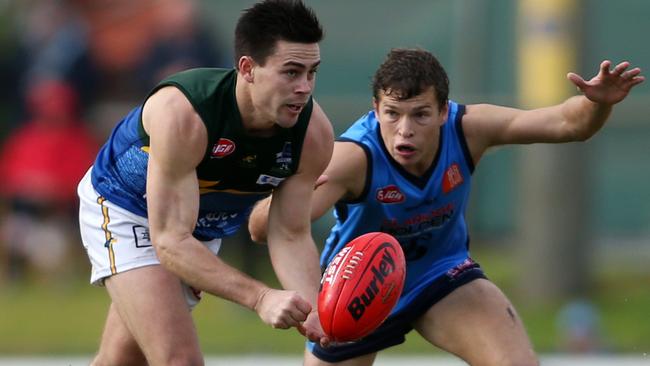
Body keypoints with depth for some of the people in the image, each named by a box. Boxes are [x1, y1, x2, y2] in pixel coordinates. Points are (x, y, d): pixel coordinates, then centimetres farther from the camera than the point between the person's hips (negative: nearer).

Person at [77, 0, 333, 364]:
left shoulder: (314, 134, -25)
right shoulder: (180, 114, -40)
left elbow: (291, 235, -16)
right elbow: (170, 240, -41)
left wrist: (309, 305, -38)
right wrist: (260, 298, -53)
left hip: (204, 225, 6)